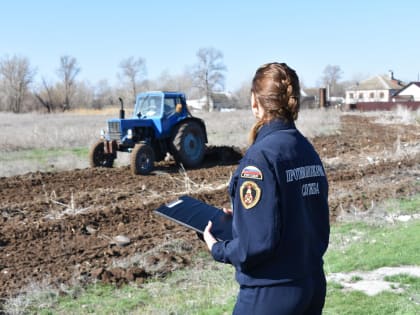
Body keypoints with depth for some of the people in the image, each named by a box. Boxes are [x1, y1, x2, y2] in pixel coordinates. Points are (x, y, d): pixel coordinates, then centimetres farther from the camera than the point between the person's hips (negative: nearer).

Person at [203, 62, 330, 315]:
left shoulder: (261, 155, -20)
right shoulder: (309, 151, 3)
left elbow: (258, 242, -22)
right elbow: (298, 220, 10)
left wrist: (217, 249, -4)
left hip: (272, 293, -7)